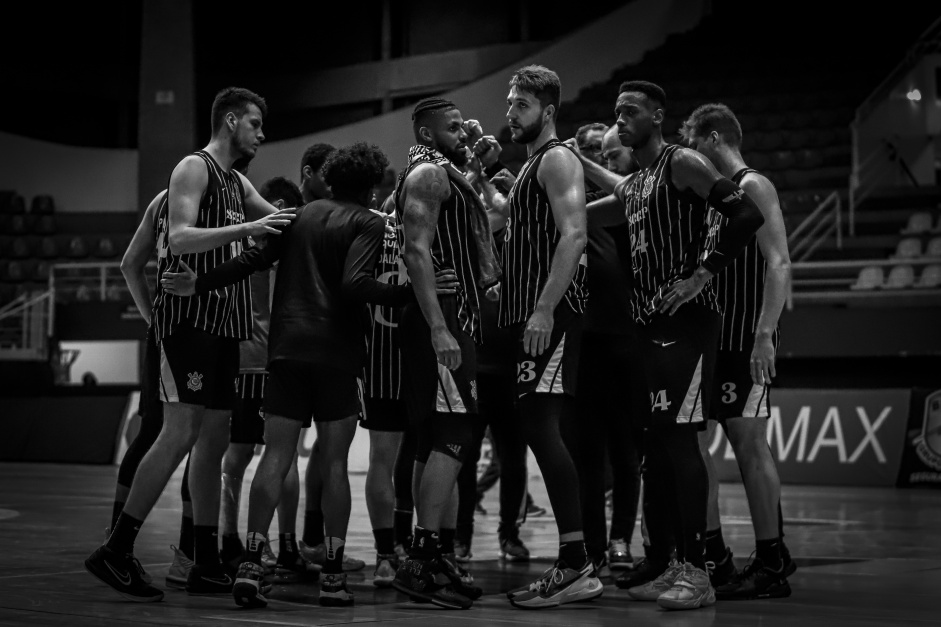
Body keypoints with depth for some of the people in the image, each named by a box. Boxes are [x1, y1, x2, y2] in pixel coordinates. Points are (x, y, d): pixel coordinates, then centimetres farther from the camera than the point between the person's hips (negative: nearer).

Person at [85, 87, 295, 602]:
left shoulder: (237, 184, 20)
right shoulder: (195, 168, -6)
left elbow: (280, 220, 27)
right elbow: (180, 239, -19)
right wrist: (245, 229, -27)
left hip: (222, 323, 9)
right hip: (190, 317, -9)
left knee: (214, 439, 7)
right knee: (180, 434, -15)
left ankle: (206, 565, 10)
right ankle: (115, 551, -12)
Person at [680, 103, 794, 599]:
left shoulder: (753, 187, -8)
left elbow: (779, 264, -17)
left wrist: (765, 334, -25)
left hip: (745, 339, -9)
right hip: (709, 335, 9)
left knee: (749, 443, -8)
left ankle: (772, 566, -2)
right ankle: (713, 555, 15)